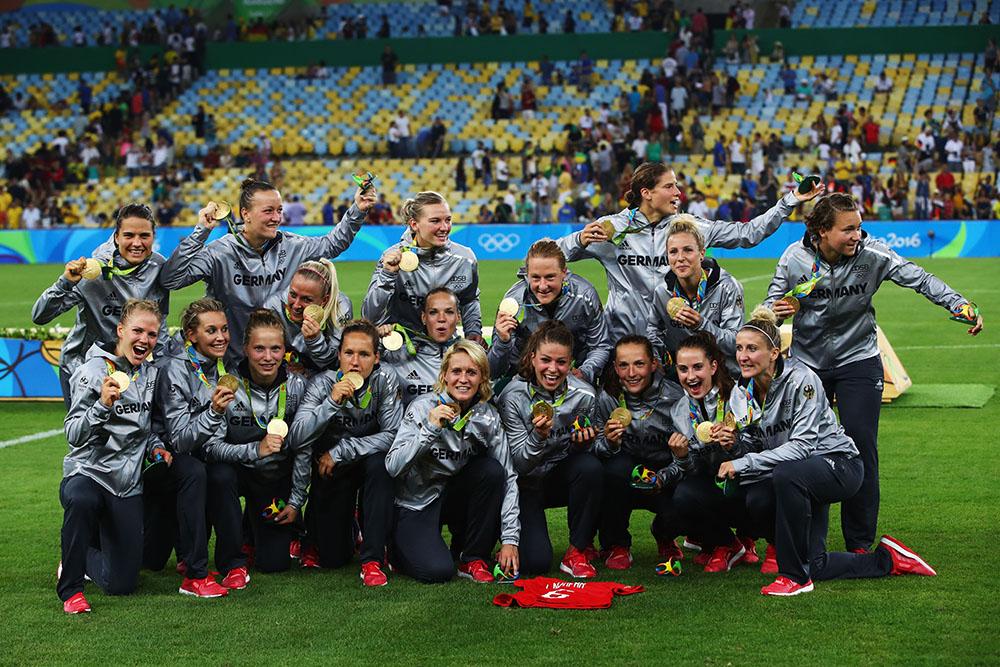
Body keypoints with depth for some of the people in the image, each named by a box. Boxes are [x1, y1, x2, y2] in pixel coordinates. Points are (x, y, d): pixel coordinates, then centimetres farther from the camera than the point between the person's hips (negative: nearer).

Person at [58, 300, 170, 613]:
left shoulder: (151, 374, 9)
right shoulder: (93, 371, -11)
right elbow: (74, 434, -17)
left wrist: (155, 446, 3)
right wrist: (103, 405, -33)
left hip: (127, 483, 5)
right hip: (87, 472, -5)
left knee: (122, 584, 0)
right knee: (81, 500, -44)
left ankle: (81, 558, 35)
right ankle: (70, 587, -24)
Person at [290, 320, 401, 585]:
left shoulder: (384, 380, -18)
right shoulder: (324, 383, -19)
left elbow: (393, 435, -22)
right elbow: (298, 438, -29)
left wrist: (340, 452, -24)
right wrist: (332, 402, -42)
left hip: (369, 462, 0)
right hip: (330, 473, 0)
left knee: (379, 463, -36)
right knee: (334, 559, -6)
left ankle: (373, 558, -25)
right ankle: (315, 535, 33)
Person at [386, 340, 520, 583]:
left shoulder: (488, 417, -6)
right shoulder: (423, 408, -15)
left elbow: (508, 477, -9)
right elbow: (393, 467, -22)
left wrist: (510, 539, -17)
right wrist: (429, 429, -34)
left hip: (454, 497, 4)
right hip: (415, 505, -4)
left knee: (492, 469, -24)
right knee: (438, 571, -27)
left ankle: (473, 559, -9)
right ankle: (403, 548, 10)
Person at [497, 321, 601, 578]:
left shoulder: (583, 395, -12)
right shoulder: (513, 396, -19)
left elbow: (581, 451, 0)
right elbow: (519, 463, -17)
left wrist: (582, 442, -24)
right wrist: (538, 436, -37)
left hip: (560, 476, 3)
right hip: (525, 484, -3)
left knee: (591, 466, -32)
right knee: (535, 562, -21)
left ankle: (577, 553, -15)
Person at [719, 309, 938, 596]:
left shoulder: (800, 379, -21)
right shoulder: (742, 392, 0)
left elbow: (802, 445, -27)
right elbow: (749, 448, -1)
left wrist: (744, 464, -31)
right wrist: (730, 444, -24)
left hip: (839, 464, -7)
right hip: (799, 479, 7)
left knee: (788, 474, -38)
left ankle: (794, 576, -24)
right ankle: (886, 559, 14)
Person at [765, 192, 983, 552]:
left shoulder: (872, 255, -15)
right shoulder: (795, 258, -13)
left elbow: (919, 279, -14)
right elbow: (772, 303, -3)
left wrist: (960, 304, -26)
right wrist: (775, 312, -26)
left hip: (858, 360, -1)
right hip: (807, 363, 1)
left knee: (861, 448, -9)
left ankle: (860, 545, 2)